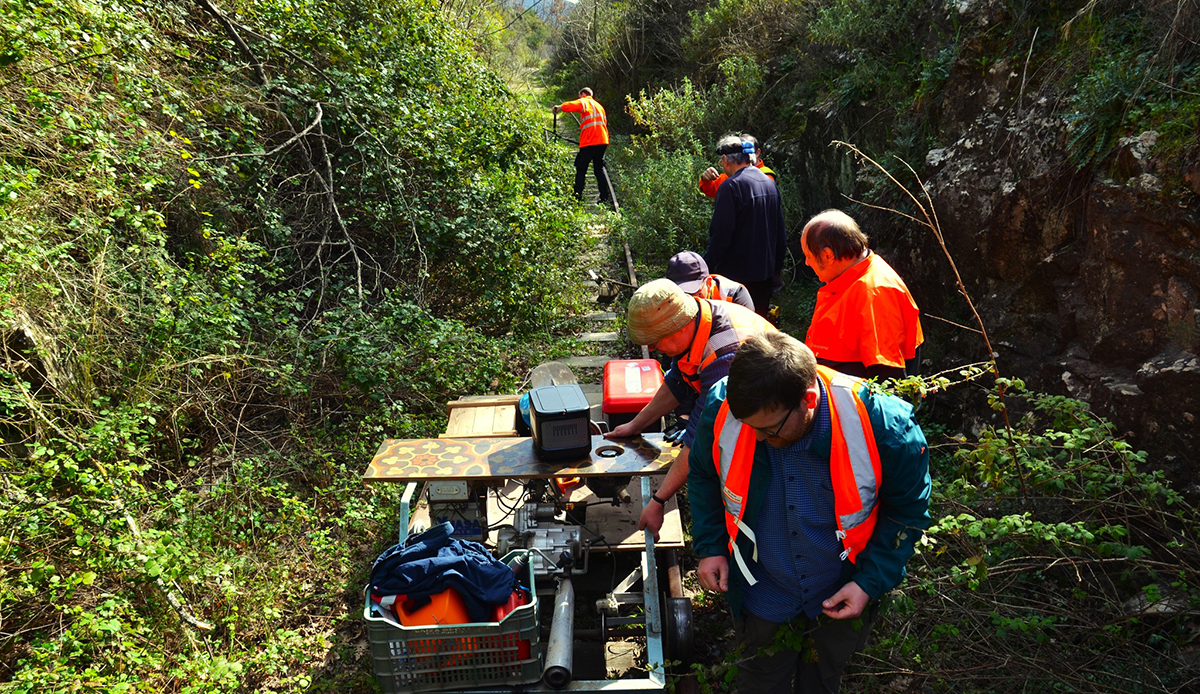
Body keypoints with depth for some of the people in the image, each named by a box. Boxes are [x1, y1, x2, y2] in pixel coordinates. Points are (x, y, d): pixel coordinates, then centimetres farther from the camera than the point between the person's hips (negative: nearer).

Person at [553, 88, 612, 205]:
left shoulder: (583, 102, 2)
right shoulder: (599, 105, 26)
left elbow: (571, 105, -18)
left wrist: (559, 107, -3)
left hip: (589, 142, -7)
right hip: (603, 141, 7)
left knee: (581, 169, 0)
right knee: (599, 169, 12)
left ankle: (577, 195, -8)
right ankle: (605, 197, 6)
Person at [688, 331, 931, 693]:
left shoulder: (884, 426, -30)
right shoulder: (722, 412, -24)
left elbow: (907, 510, -11)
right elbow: (703, 477, -1)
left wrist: (871, 582, -14)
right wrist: (709, 546, -7)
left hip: (842, 598, 0)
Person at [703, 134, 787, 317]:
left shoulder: (731, 187, -16)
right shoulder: (770, 183, 8)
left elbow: (721, 235, -19)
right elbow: (781, 232, 15)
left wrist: (706, 267, -10)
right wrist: (778, 265, 24)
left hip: (737, 274, -7)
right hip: (766, 273, 8)